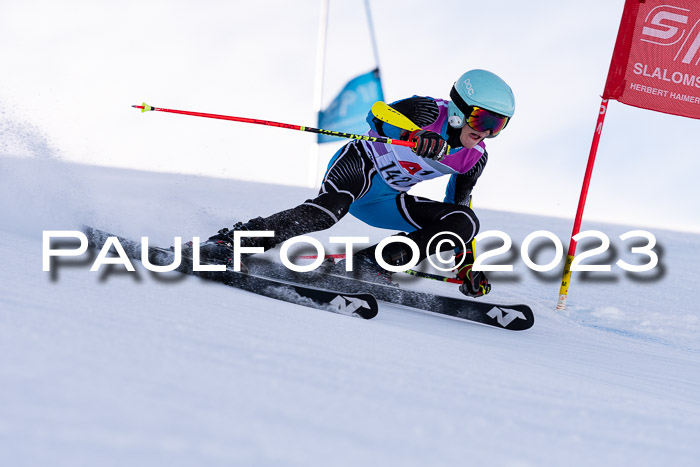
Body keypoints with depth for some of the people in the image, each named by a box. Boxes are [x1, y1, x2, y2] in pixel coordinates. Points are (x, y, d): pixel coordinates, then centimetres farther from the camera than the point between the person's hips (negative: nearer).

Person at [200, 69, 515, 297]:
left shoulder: (475, 158, 1)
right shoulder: (429, 112, -17)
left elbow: (458, 206, 13)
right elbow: (378, 114, -31)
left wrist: (466, 265, 11)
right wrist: (416, 134, -52)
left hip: (382, 201, 7)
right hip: (357, 169, -7)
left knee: (465, 222, -9)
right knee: (330, 208, -39)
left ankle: (370, 263, -15)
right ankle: (229, 241, -35)